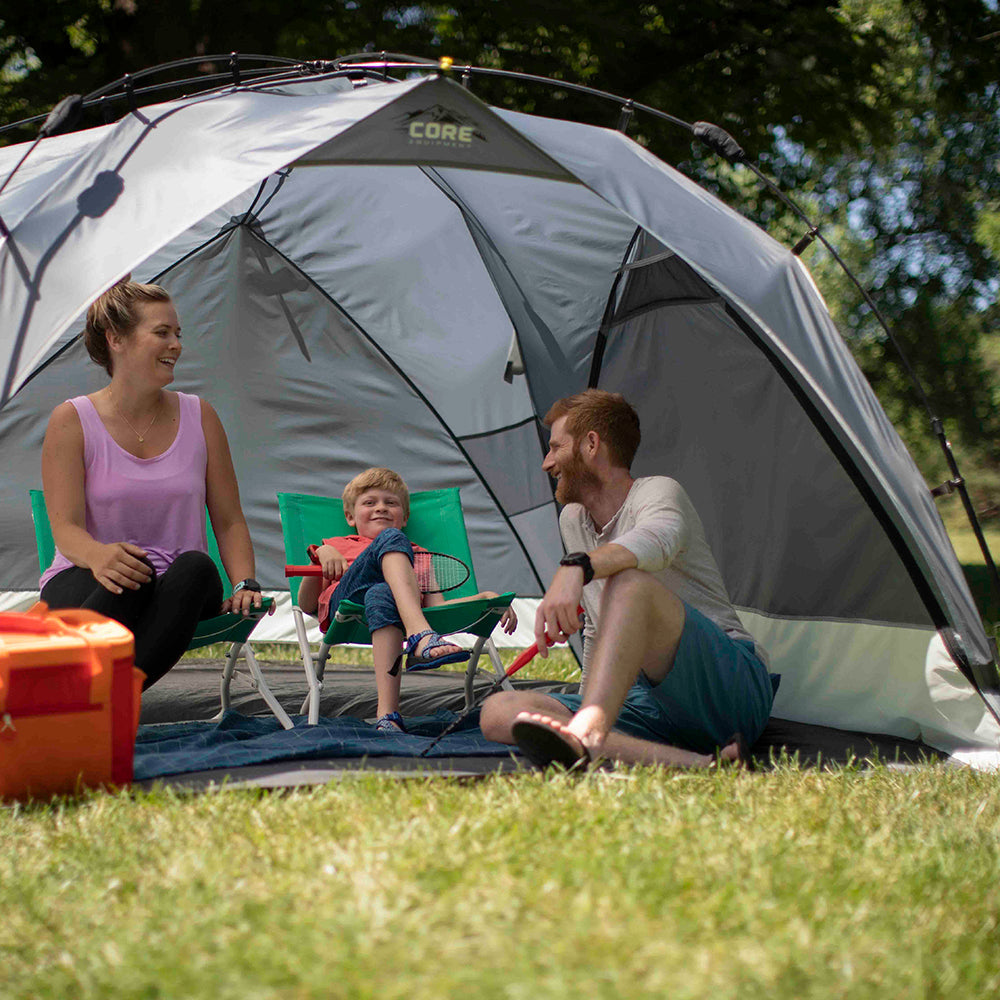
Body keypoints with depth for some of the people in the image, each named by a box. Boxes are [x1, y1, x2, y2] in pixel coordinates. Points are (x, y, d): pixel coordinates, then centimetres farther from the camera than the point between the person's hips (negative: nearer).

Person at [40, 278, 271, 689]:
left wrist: (245, 583, -8)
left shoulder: (199, 416, 10)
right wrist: (98, 556, -34)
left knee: (196, 567, -34)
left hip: (180, 588, 3)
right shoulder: (71, 421, 1)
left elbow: (229, 520, 11)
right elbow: (65, 528, -10)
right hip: (86, 583, -3)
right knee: (127, 578, -38)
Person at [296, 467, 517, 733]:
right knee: (390, 538, -31)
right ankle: (420, 636, -54)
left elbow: (436, 606, 24)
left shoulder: (417, 555, 42)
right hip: (345, 598, -1)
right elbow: (307, 605, 24)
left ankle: (387, 716, -56)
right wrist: (320, 555, 7)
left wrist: (486, 598, 6)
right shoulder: (336, 546, 40)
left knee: (381, 595, -40)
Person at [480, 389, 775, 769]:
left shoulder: (657, 491, -4)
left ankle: (586, 735, -56)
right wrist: (585, 705, 28)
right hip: (648, 704, 8)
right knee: (498, 712, -15)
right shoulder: (573, 521, 20)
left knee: (629, 582, -34)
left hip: (733, 687, -8)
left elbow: (660, 538, -32)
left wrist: (576, 567, -47)